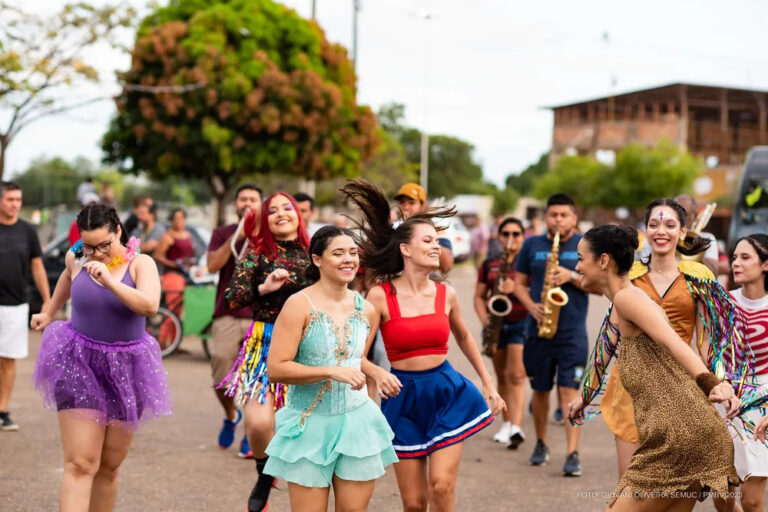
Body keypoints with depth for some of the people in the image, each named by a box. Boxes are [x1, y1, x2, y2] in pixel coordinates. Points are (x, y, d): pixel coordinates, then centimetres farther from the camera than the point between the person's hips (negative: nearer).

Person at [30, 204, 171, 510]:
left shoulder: (140, 264, -6)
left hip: (125, 369, 0)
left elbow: (150, 306, -24)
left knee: (109, 467, 9)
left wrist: (110, 282, -34)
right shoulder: (77, 259, 1)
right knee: (80, 465, -12)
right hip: (79, 363, 0)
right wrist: (49, 313, 36)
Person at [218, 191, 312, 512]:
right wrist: (263, 288, -16)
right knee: (258, 423, -13)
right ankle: (265, 476, 18)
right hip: (266, 344, -1)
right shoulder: (257, 255, 3)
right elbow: (230, 298, -4)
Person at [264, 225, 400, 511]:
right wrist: (332, 372, -23)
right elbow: (276, 369, -18)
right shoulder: (300, 305, -13)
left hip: (357, 421, 5)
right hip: (310, 423, -5)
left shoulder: (366, 310, 4)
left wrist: (377, 373, 2)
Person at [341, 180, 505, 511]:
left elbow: (464, 338, 19)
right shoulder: (380, 296, -10)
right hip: (404, 398, -2)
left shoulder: (446, 295, 1)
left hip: (447, 392, 2)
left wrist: (489, 386, 21)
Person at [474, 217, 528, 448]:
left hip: (521, 323, -4)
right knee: (502, 377, 10)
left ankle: (515, 428, -23)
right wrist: (484, 318, -6)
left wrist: (516, 288, -23)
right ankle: (507, 424, 21)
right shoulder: (489, 265, 11)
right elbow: (479, 296, 11)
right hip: (496, 324, 4)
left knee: (515, 375, -15)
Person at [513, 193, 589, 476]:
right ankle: (541, 444, 30)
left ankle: (572, 454, -10)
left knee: (569, 391, -10)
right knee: (540, 390, 11)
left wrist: (572, 276, -16)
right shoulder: (532, 245, 7)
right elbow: (520, 283, 10)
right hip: (538, 329, 2)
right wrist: (531, 306, -9)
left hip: (573, 333, -2)